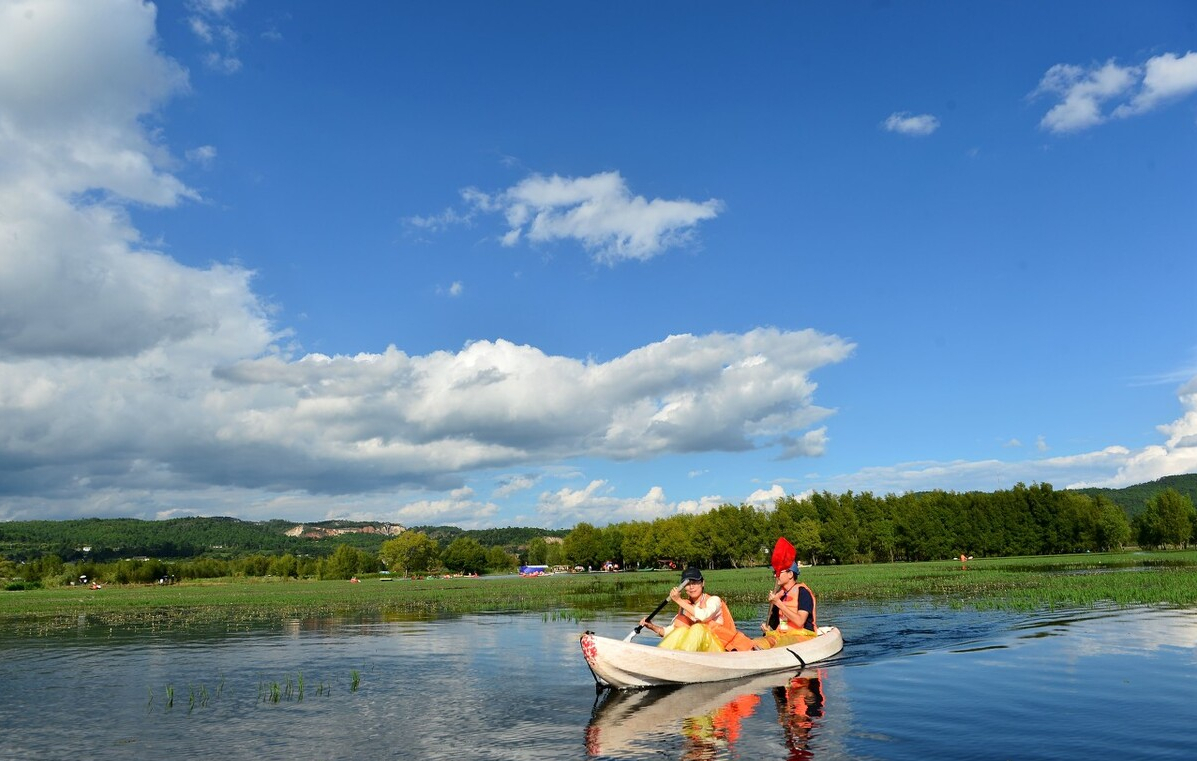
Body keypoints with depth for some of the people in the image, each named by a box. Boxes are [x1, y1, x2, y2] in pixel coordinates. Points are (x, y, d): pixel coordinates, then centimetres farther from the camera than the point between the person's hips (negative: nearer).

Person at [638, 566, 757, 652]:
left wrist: (679, 600, -21)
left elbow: (703, 615, -24)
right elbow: (670, 631, 6)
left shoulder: (714, 600, -2)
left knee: (698, 628, -30)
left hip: (717, 650, -4)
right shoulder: (685, 606, 13)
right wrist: (653, 627, -10)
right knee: (682, 630, -21)